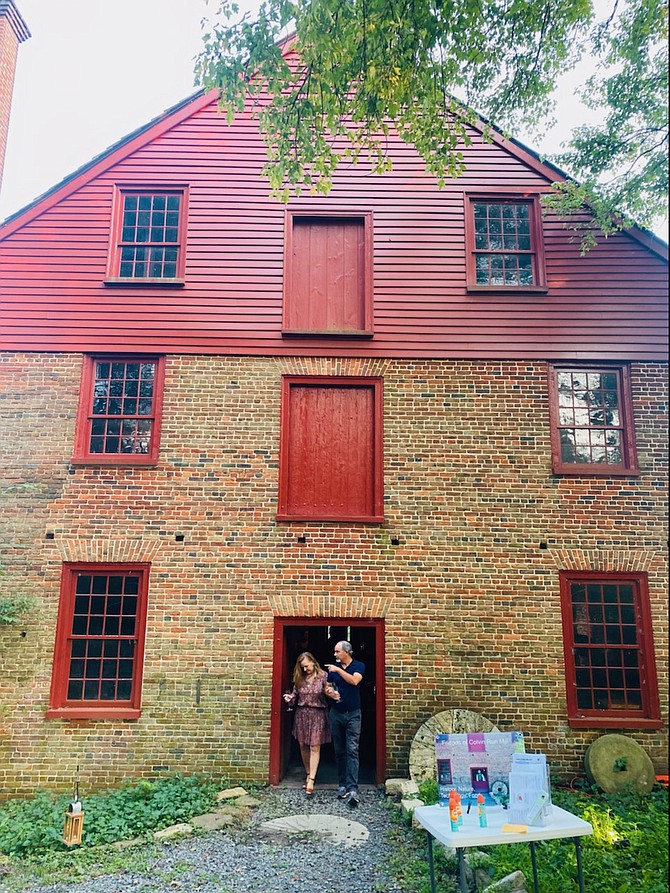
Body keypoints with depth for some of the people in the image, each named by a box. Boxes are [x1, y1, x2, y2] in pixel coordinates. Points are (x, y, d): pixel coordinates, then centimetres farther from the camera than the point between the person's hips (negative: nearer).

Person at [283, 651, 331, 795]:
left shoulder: (323, 676, -7)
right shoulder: (300, 678, 4)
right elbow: (296, 694, 14)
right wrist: (290, 698, -6)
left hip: (318, 714, -4)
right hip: (301, 713, 4)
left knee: (315, 747, -5)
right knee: (303, 746, 10)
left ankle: (311, 780, -5)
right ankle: (309, 774, 26)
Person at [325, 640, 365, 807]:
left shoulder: (358, 666, -3)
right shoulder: (332, 668, 8)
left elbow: (354, 680, -21)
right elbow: (327, 687, 15)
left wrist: (338, 670, -21)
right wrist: (329, 692, -7)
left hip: (353, 714, -4)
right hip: (336, 713, 4)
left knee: (352, 750, -11)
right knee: (339, 751, 8)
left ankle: (353, 789, -16)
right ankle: (342, 785, 16)